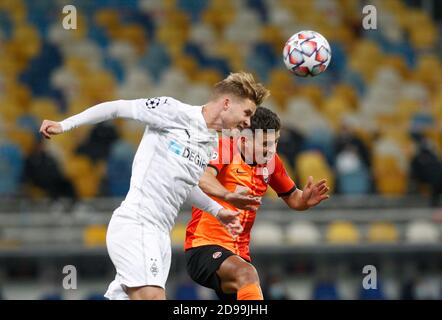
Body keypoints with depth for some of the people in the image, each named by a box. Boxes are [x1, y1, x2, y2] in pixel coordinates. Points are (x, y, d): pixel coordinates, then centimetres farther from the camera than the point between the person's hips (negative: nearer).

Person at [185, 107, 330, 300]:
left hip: (239, 254, 8)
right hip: (204, 247, -8)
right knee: (247, 274, -34)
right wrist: (229, 196, -52)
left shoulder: (271, 161, 8)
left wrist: (305, 199, -6)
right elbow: (203, 178, -32)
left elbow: (292, 198, 19)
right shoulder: (224, 148, -12)